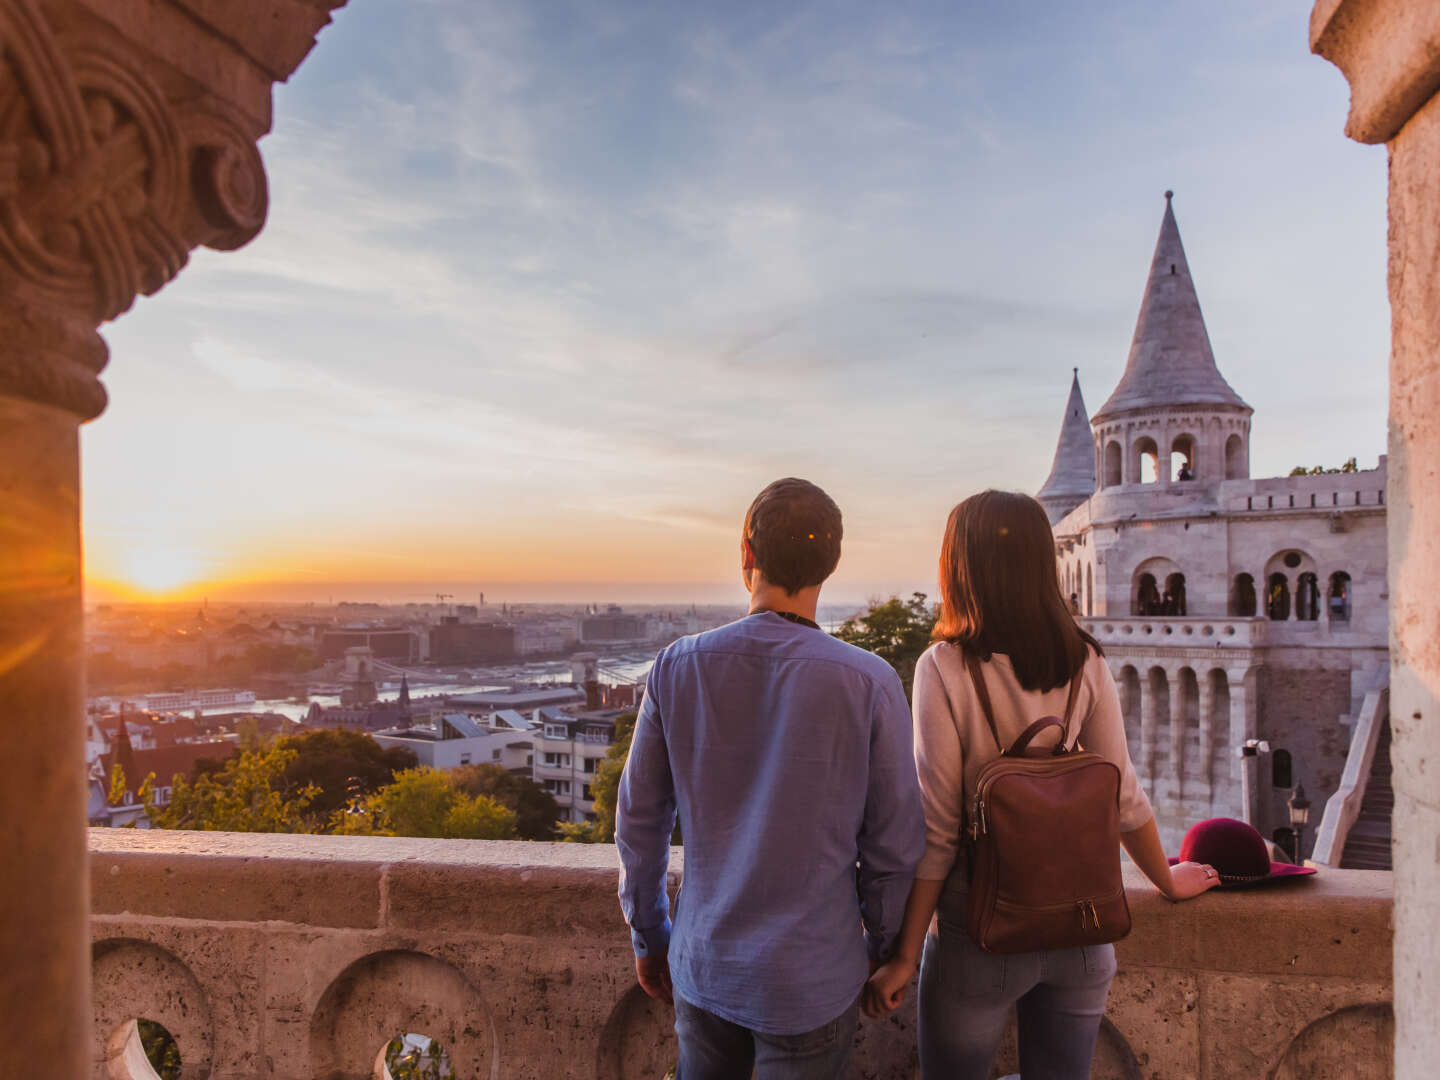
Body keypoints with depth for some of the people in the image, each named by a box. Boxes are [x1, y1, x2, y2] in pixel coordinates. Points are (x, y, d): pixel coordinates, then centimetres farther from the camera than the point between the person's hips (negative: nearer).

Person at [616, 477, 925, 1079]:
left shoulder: (678, 668, -13)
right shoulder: (870, 686, -20)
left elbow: (639, 823, -3)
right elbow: (894, 847, -11)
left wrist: (649, 937, 12)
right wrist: (880, 949, 8)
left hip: (704, 963, 3)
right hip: (811, 982, -2)